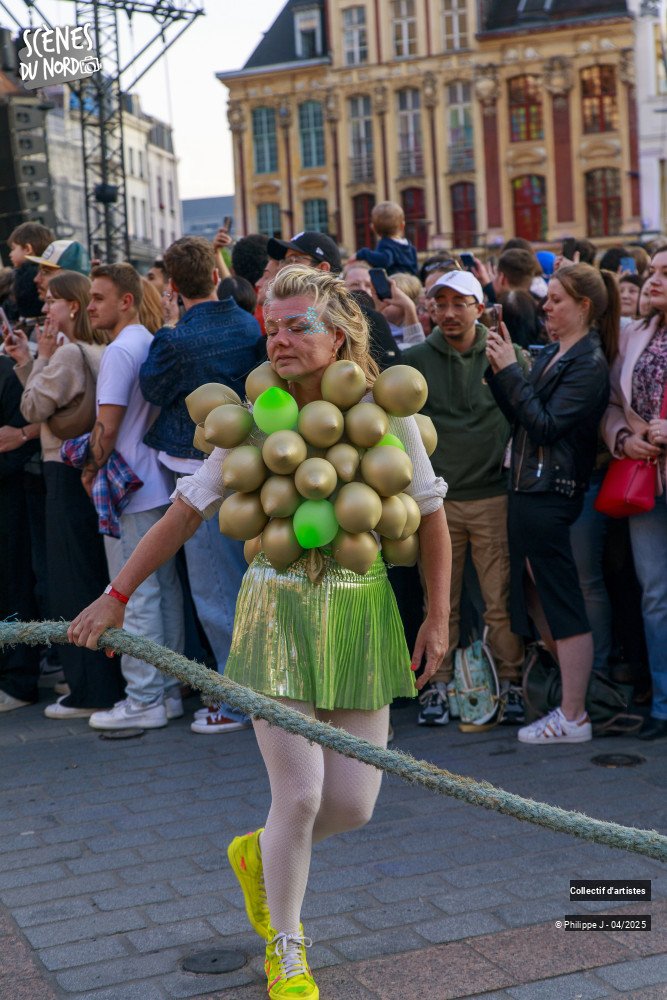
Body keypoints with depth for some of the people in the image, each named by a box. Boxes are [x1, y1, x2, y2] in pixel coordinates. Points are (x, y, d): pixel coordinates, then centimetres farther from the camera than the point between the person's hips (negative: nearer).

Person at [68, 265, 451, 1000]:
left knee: (353, 804, 2)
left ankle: (259, 855, 37)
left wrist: (438, 616, 6)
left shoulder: (386, 414, -3)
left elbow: (430, 516, 8)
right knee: (299, 794, -5)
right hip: (277, 615, -1)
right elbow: (185, 513, 4)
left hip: (362, 617, 2)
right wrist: (116, 597, 5)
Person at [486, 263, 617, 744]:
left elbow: (545, 425, -19)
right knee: (534, 593, 15)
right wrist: (499, 369, 1)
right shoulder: (552, 353, 13)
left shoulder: (589, 365, -12)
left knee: (562, 601, -4)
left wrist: (511, 371, -16)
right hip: (527, 486, 9)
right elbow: (517, 415, 12)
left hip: (552, 492, -9)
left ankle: (573, 717, 3)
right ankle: (571, 677, 29)